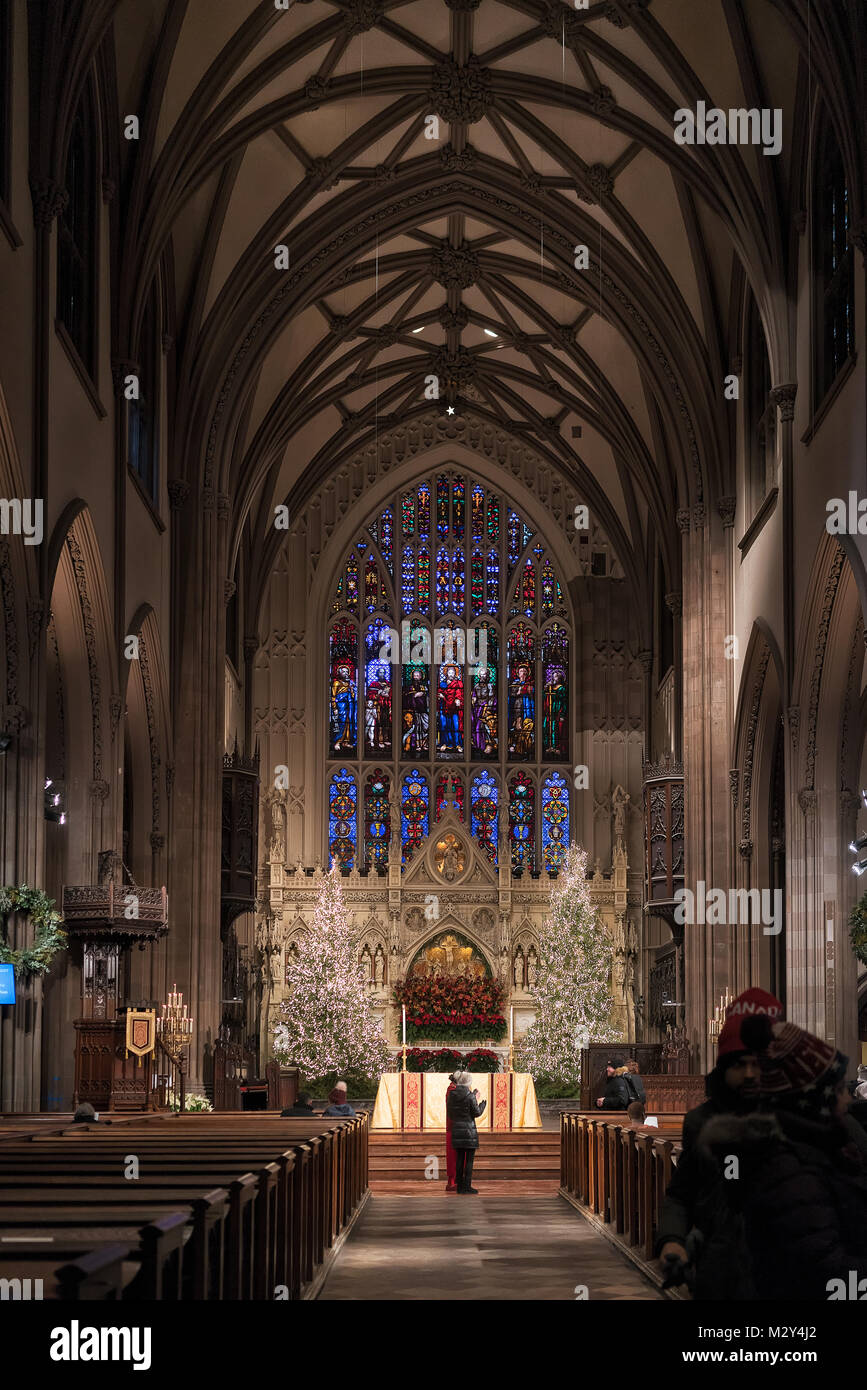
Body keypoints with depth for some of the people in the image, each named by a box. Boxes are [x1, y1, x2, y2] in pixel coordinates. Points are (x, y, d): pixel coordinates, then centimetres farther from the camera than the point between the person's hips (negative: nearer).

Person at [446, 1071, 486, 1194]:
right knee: (469, 1159, 2)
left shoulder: (452, 1096, 3)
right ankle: (467, 1187, 1)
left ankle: (460, 1186, 15)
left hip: (456, 1130, 5)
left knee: (459, 1158, 12)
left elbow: (449, 1112, 11)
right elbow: (477, 1113, -9)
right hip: (469, 1130, -5)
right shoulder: (470, 1096, -14)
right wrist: (483, 1103, 10)